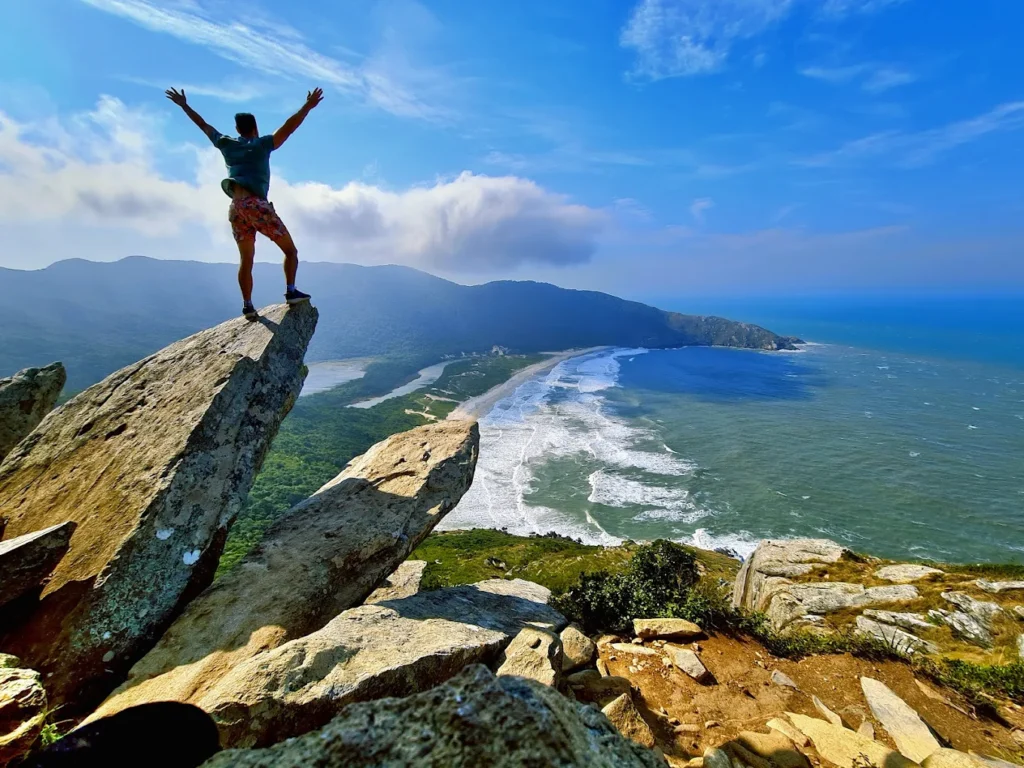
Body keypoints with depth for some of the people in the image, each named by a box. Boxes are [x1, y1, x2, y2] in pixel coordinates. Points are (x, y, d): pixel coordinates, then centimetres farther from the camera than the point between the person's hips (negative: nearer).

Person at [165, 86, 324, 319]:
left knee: (246, 260, 7)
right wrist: (307, 106, -1)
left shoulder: (226, 144, 19)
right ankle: (291, 291, -14)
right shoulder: (261, 144, 5)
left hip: (236, 207, 5)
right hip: (255, 204, -5)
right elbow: (288, 128, -2)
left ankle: (247, 304, 1)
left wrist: (183, 105, 49)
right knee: (290, 250, 2)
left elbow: (203, 125, 33)